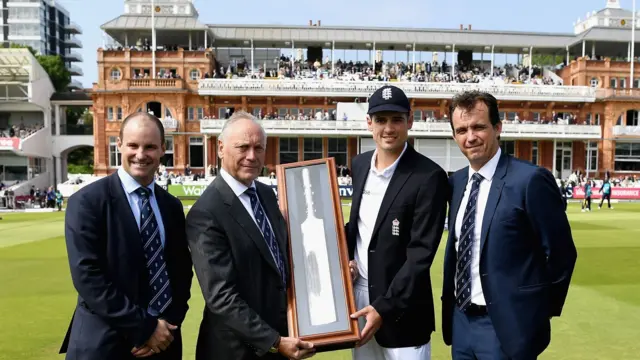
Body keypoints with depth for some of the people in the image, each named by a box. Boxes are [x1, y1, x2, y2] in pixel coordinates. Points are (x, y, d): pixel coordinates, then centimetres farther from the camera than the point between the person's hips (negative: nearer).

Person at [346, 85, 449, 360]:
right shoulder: (360, 164, 4)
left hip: (402, 307, -6)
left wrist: (384, 307, -20)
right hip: (357, 292, 6)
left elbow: (421, 253, -18)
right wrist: (346, 257, -2)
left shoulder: (429, 176, -16)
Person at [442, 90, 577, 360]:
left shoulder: (531, 180, -16)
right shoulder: (456, 181, 5)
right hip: (460, 320, 6)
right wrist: (451, 304, 10)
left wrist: (542, 309, 0)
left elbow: (561, 253, -9)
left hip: (507, 324, -6)